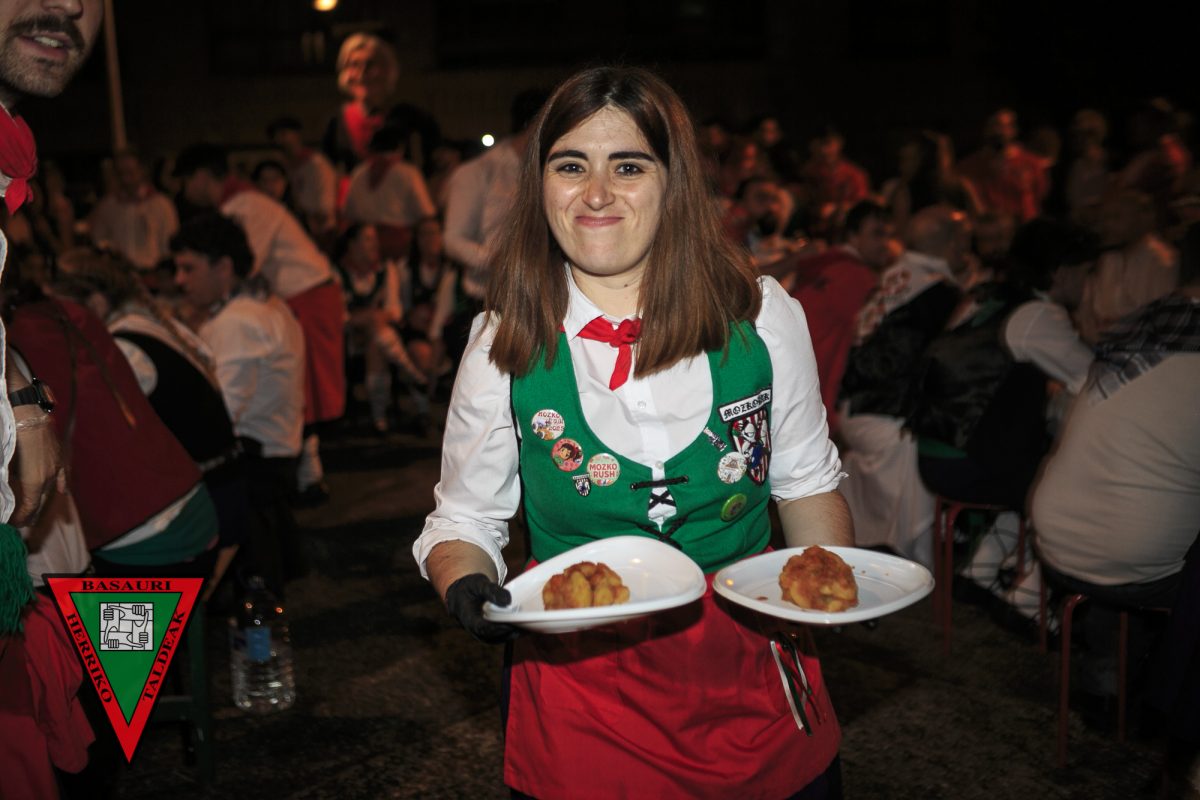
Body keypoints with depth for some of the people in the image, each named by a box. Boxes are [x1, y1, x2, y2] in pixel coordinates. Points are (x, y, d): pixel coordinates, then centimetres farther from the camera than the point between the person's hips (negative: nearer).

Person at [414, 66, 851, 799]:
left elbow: (806, 482, 7)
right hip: (581, 698, -1)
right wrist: (467, 586, -19)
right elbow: (466, 518, 1)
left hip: (756, 688, 2)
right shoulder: (505, 346, -8)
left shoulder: (763, 314, -6)